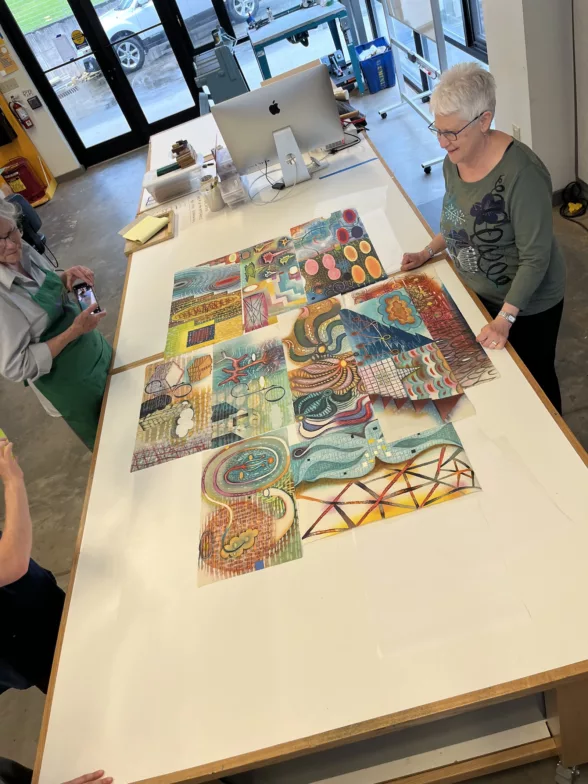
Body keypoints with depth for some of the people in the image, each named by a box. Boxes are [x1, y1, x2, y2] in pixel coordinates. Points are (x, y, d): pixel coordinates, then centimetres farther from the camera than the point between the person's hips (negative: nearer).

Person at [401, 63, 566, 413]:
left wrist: (505, 319, -30)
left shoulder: (521, 173, -30)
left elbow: (535, 257, -27)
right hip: (479, 293, 7)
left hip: (526, 304, -6)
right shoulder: (454, 160, -7)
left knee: (534, 377, 14)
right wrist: (429, 252, 4)